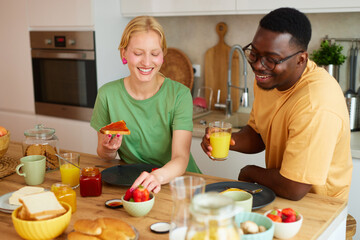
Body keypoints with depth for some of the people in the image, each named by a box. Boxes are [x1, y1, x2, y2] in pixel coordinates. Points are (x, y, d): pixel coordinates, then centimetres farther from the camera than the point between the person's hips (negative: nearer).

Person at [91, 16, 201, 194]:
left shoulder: (179, 95, -10)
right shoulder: (107, 95, -5)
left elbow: (181, 157, -20)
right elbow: (104, 156, 7)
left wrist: (158, 176, -41)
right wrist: (107, 149, -16)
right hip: (130, 183, 2)